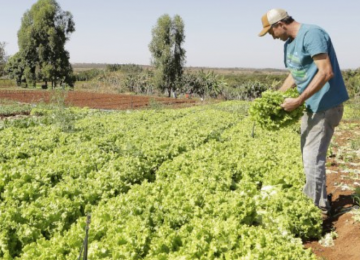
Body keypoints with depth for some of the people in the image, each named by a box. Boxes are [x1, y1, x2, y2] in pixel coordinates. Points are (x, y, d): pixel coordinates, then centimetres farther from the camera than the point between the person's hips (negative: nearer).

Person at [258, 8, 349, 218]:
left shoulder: (312, 34, -18)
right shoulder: (289, 44, 12)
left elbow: (326, 72, -25)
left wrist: (298, 101, -26)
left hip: (326, 104, -10)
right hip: (312, 105, 10)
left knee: (312, 158, -8)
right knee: (310, 155, 16)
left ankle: (317, 209, 4)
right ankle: (318, 201, 29)